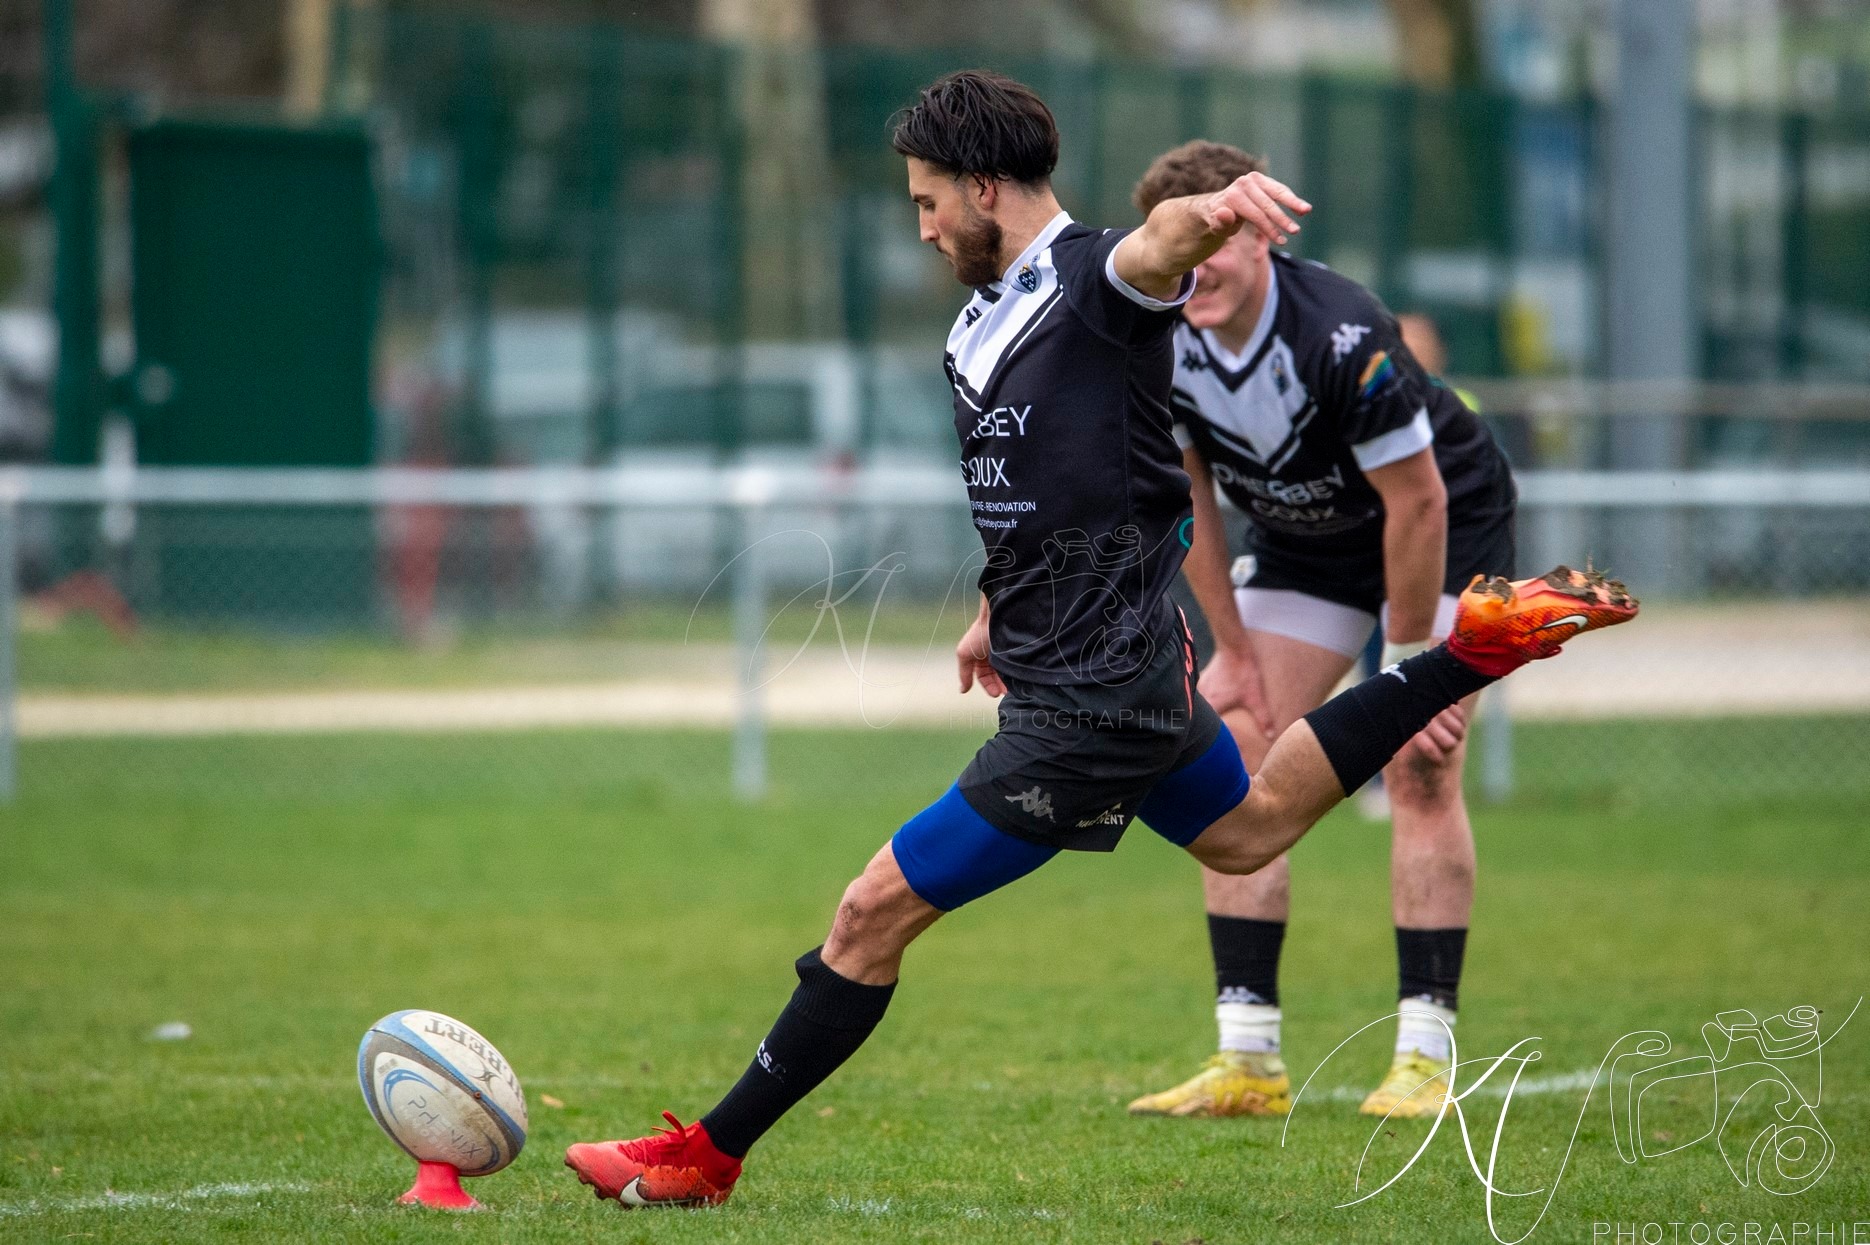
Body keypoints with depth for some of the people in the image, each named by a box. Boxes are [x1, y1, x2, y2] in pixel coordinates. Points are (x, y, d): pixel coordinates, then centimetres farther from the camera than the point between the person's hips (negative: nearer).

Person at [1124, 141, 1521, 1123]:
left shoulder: (1342, 337, -35)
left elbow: (1417, 501, -26)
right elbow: (1185, 496, -4)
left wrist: (1407, 666, -20)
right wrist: (1232, 648, -3)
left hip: (1448, 526, -5)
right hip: (1300, 544, 5)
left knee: (1420, 775, -16)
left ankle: (1424, 1059, -12)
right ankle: (1248, 1062, -4)